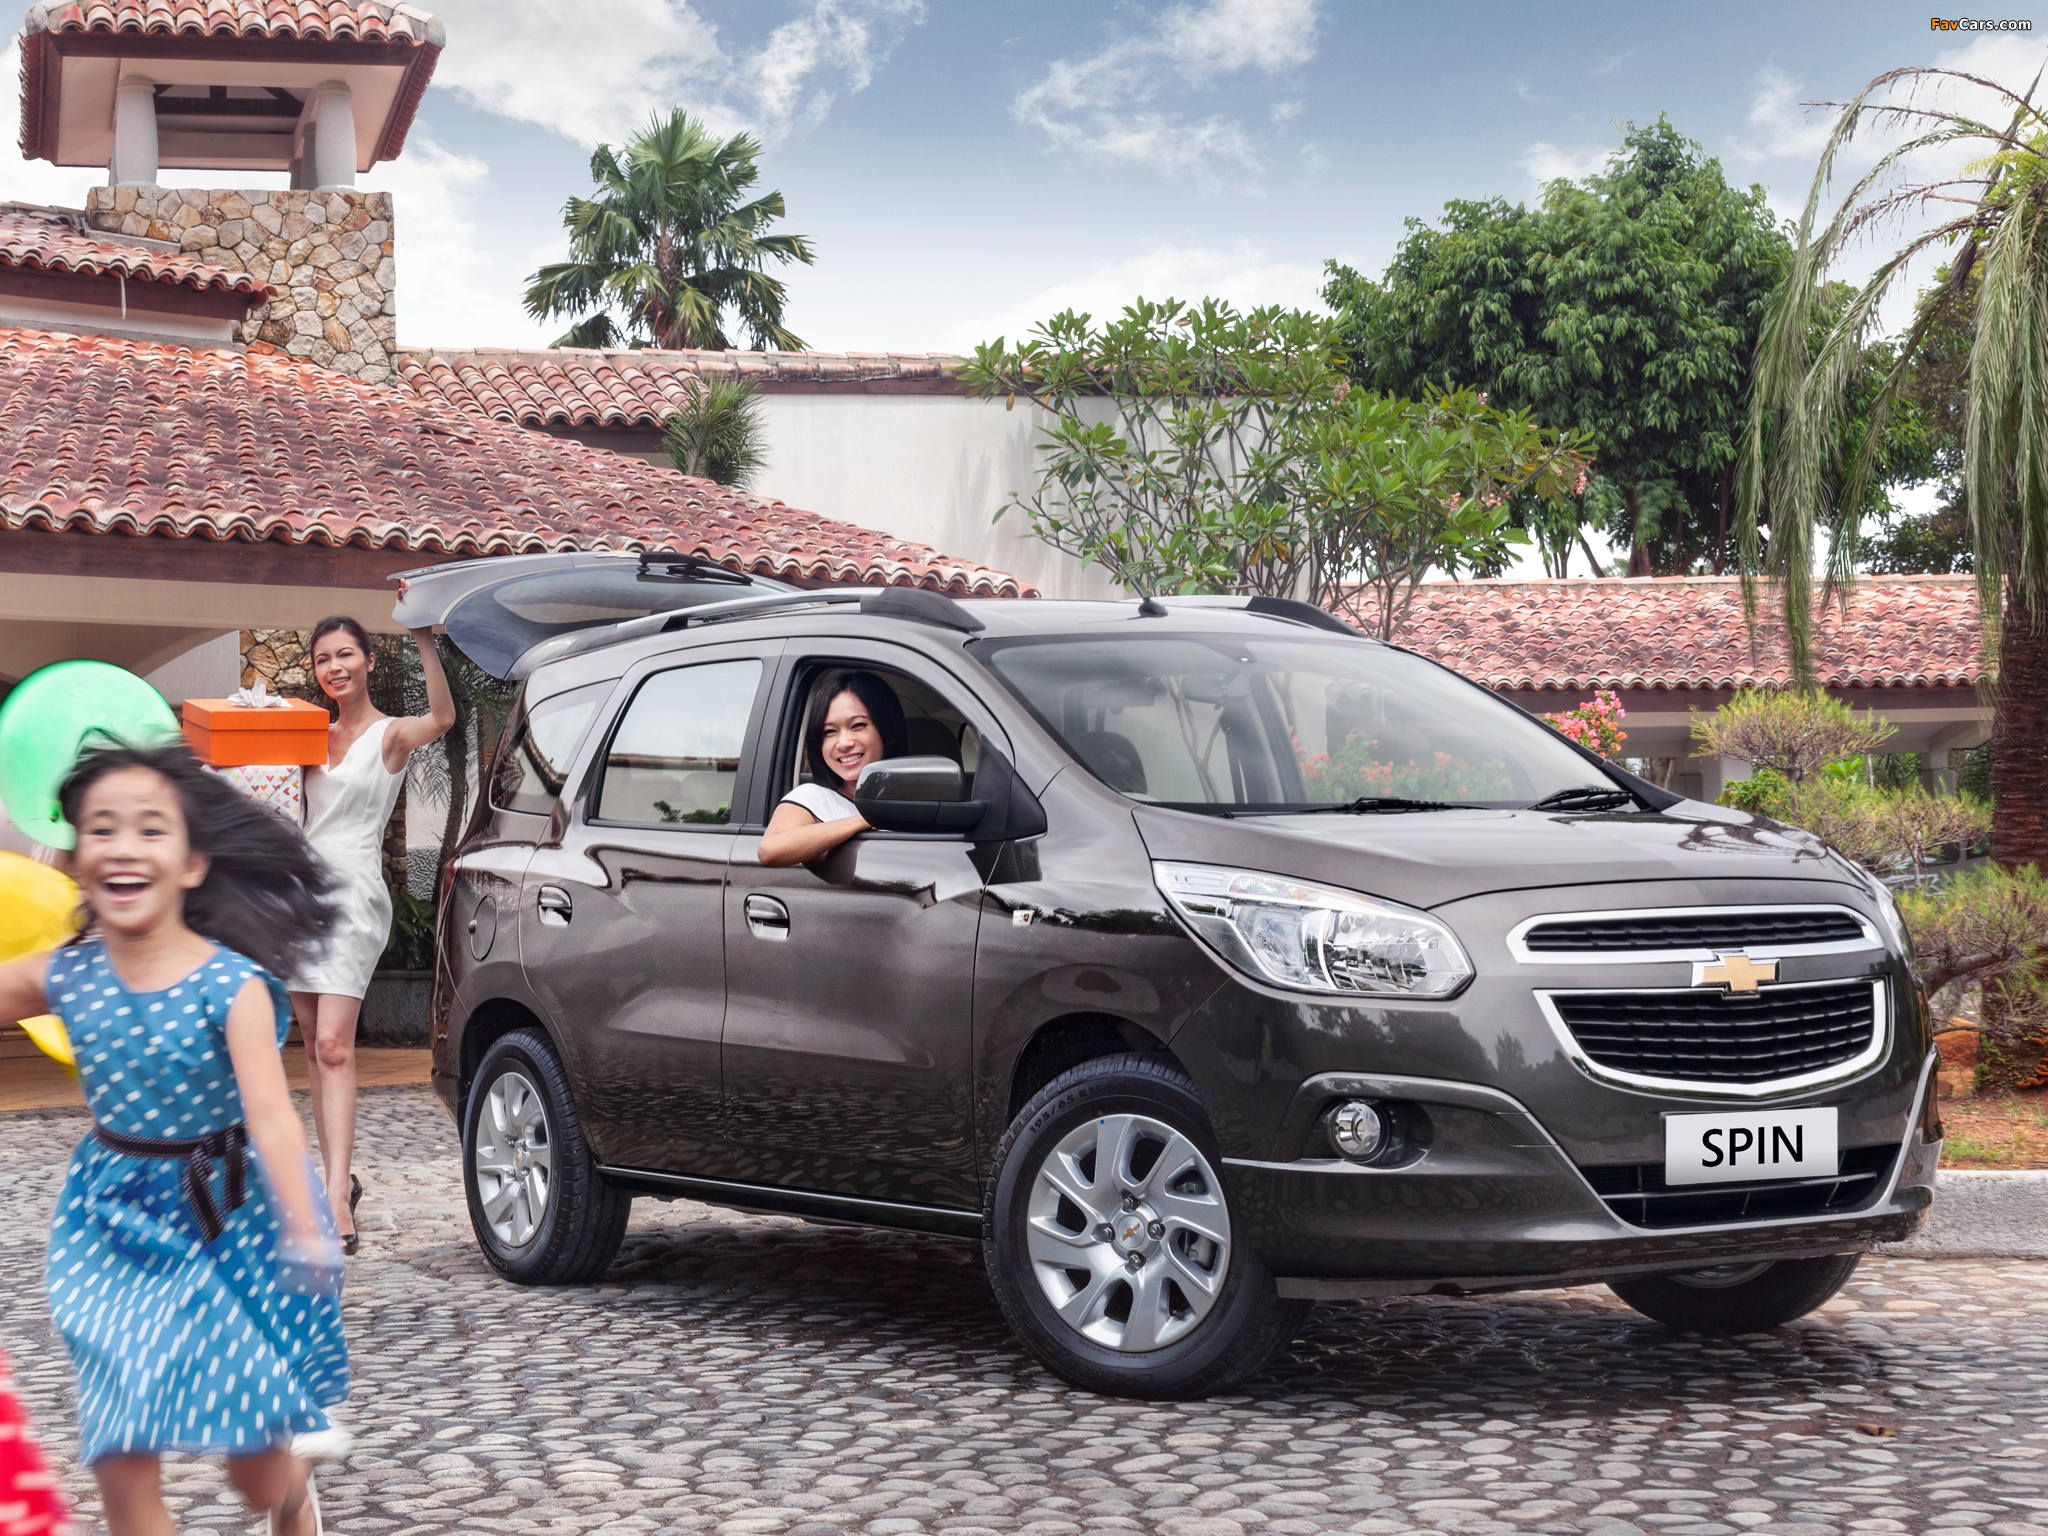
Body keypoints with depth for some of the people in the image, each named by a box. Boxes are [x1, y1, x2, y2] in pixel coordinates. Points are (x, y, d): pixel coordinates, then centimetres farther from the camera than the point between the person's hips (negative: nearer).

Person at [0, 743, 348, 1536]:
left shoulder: (232, 986, -18)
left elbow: (270, 1115, -28)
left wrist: (305, 1232, -40)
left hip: (226, 1220, -3)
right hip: (116, 1228, 3)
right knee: (121, 1472, -2)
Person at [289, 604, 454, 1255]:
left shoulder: (390, 734, -3)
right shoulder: (315, 735, 16)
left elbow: (442, 718, -25)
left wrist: (424, 640, -37)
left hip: (353, 896, -7)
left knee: (333, 1046, -16)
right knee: (315, 1048, 9)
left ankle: (338, 1206, -23)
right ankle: (339, 1179, 18)